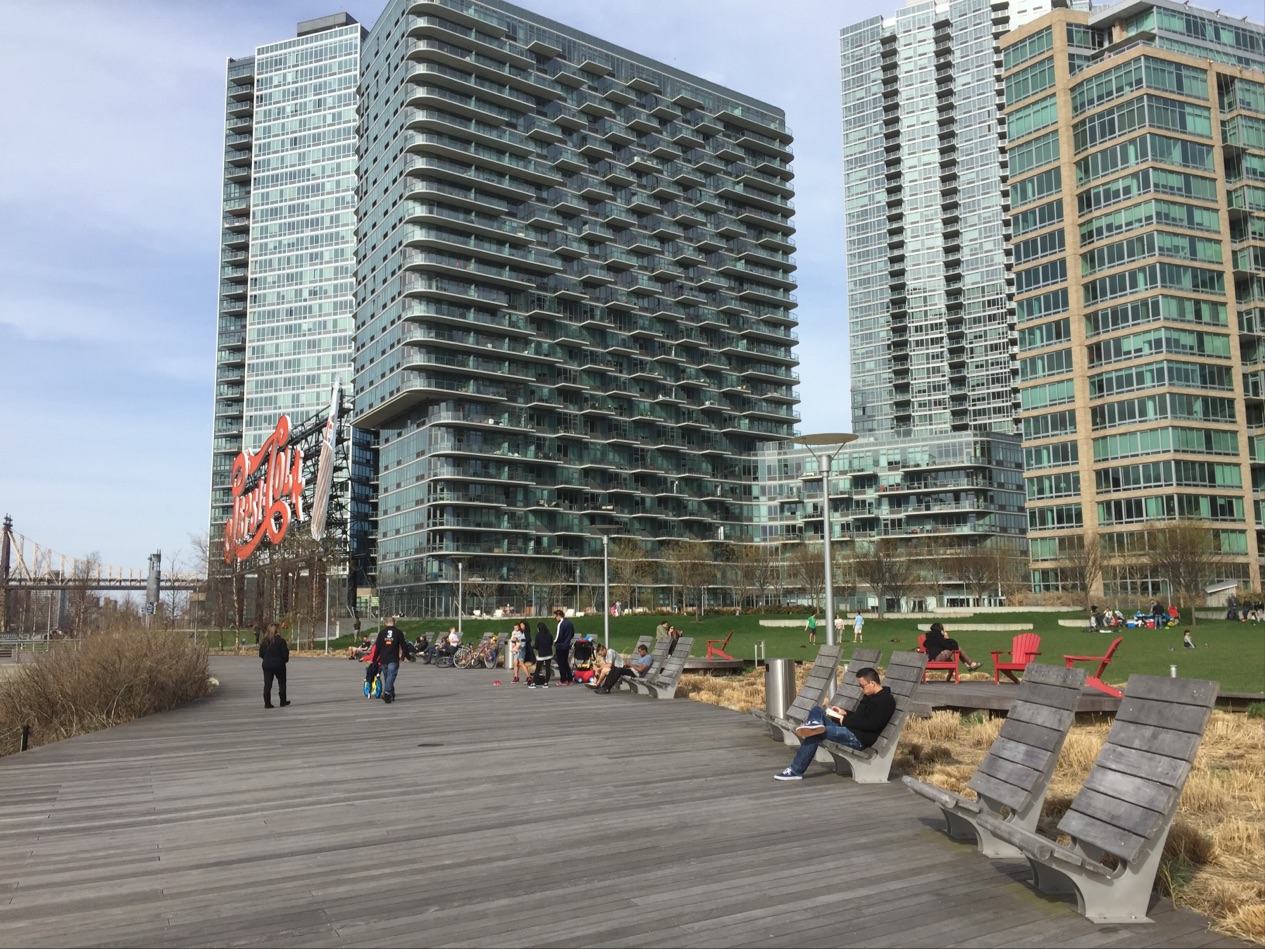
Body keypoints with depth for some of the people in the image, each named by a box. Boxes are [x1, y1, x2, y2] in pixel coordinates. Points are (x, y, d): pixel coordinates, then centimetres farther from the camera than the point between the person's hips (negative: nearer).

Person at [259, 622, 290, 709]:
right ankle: (283, 701, 21)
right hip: (279, 665, -3)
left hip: (267, 665, 3)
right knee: (282, 683, 14)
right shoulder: (281, 640, -14)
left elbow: (261, 654, 3)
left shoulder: (264, 641, -1)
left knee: (267, 684, 6)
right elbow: (285, 653, -12)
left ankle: (267, 703, 1)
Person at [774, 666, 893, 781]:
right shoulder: (870, 696, 17)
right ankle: (815, 724, -28)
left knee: (815, 734, -21)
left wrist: (845, 721, -16)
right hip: (848, 728, 10)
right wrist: (845, 713, 8)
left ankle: (796, 771, -15)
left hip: (859, 738, -10)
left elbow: (873, 725, -22)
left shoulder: (886, 700, -12)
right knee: (817, 710, 7)